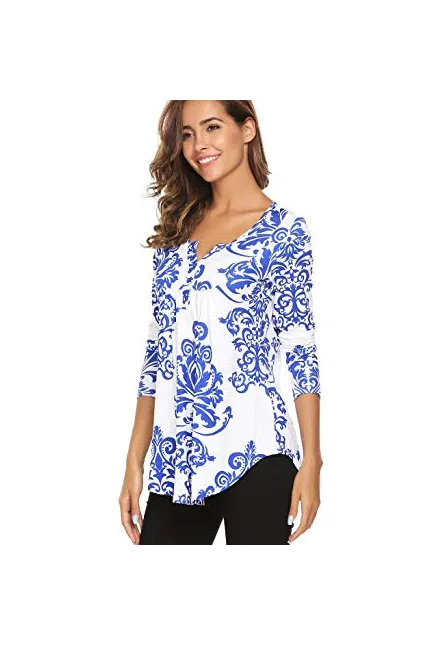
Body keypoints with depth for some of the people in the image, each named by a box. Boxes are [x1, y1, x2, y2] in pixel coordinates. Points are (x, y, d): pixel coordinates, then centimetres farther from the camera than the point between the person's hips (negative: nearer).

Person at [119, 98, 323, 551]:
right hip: (174, 458, 5)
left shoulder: (283, 230, 0)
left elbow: (300, 349, -4)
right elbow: (156, 351, 12)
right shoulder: (175, 233, 14)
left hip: (254, 456, -4)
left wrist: (310, 462, -9)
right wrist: (134, 463, 8)